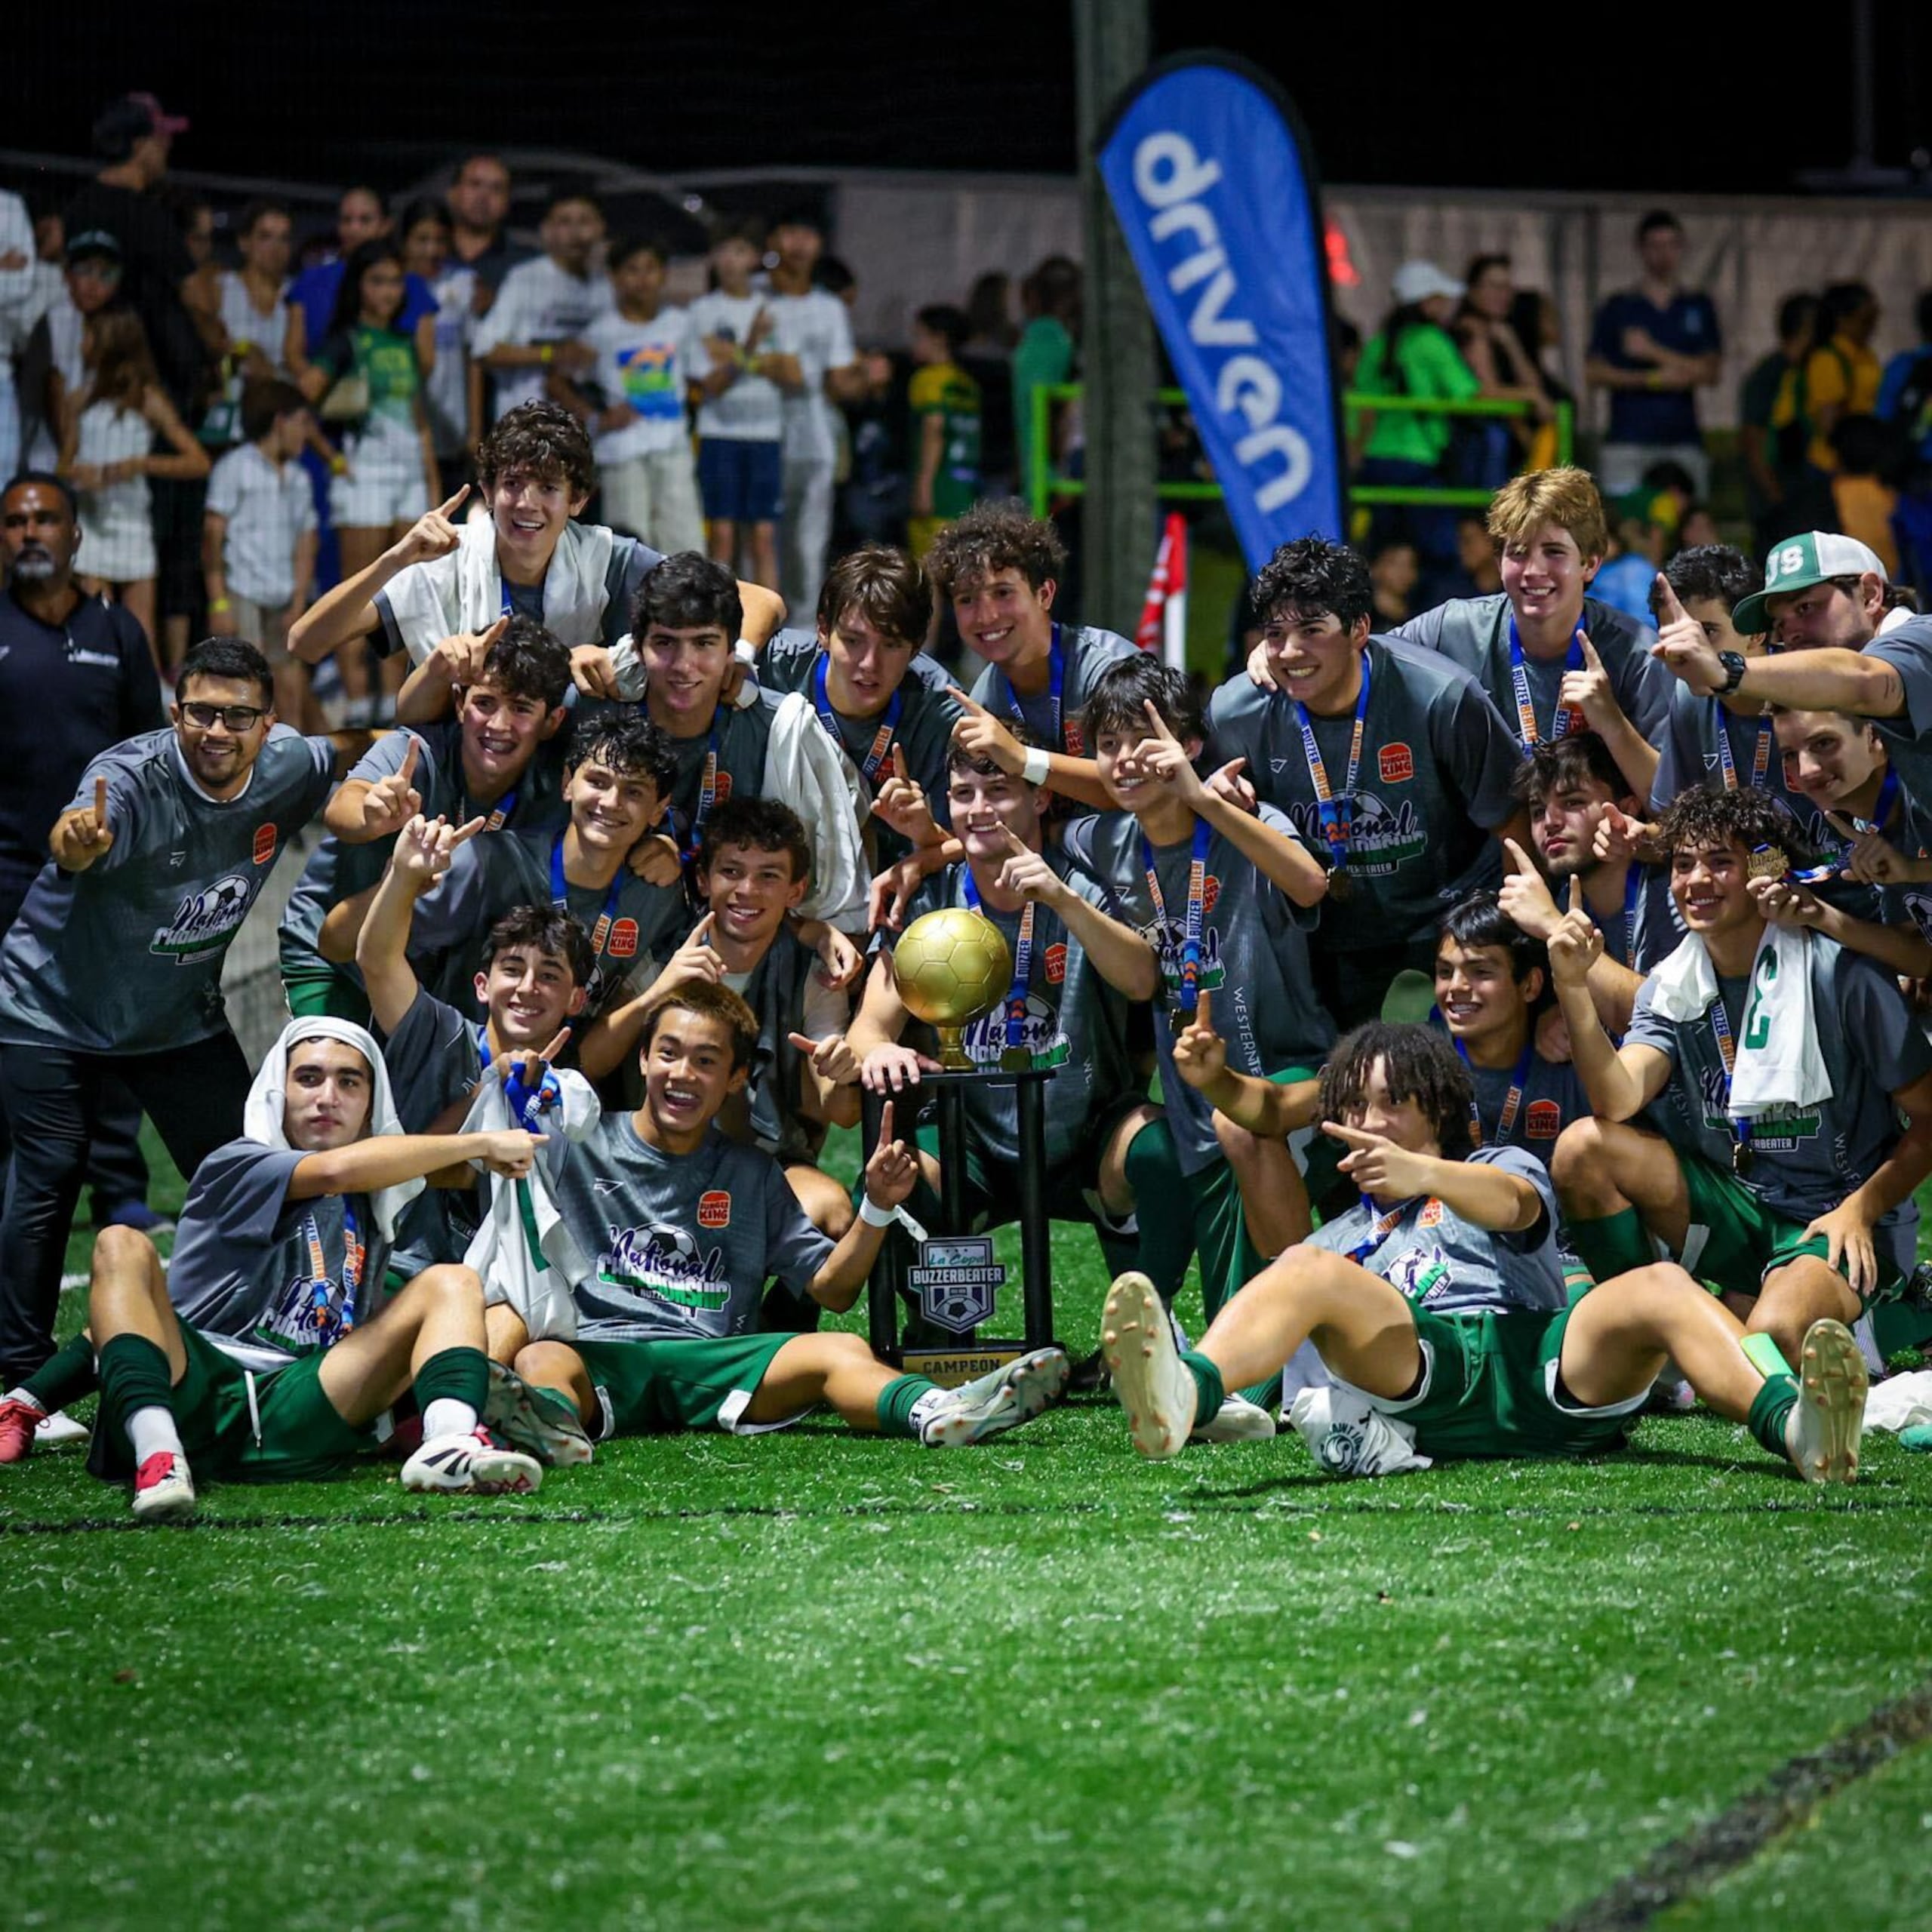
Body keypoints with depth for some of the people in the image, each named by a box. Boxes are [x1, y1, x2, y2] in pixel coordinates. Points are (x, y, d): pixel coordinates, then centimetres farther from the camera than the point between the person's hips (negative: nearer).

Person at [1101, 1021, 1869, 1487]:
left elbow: (1511, 1204, 2)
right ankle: (1182, 1396, -63)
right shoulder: (1343, 1237, 40)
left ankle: (1791, 1424, -61)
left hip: (1540, 1356, 0)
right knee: (1310, 1271, -28)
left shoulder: (1502, 1169, 28)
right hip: (1416, 1368, 1)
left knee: (1659, 1288, -30)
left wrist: (1423, 1174, -22)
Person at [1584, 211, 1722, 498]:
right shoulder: (1619, 308, 8)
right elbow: (1595, 372, 2)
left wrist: (1654, 352, -6)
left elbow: (1711, 372, 4)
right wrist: (1654, 379, -8)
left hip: (1684, 439, 2)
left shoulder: (1699, 307, 13)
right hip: (1629, 440, -2)